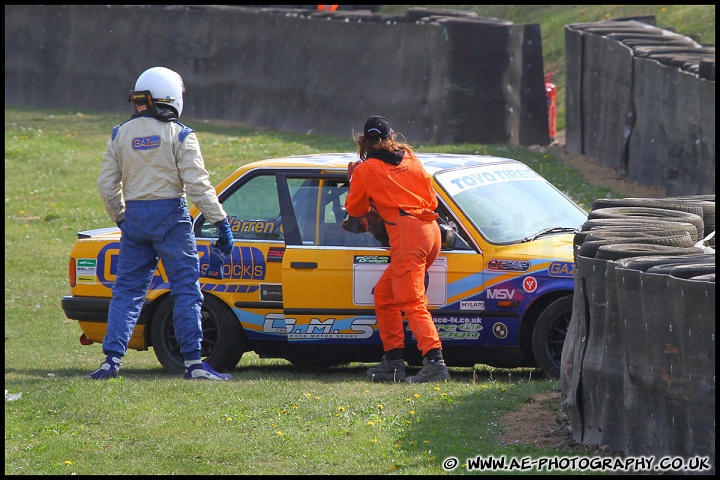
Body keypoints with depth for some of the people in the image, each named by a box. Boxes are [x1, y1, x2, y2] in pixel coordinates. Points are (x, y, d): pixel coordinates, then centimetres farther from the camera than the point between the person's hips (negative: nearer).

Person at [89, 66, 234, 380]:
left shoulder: (121, 135, 8)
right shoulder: (179, 135, -6)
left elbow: (107, 185, 8)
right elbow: (197, 184, -11)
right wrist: (221, 222, -8)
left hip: (134, 215, 4)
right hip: (170, 214, -4)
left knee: (127, 288, 9)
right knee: (186, 289, 1)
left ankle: (112, 358, 0)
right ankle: (193, 362, -2)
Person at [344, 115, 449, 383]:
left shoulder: (366, 170, 4)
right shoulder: (410, 159, 19)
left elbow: (354, 209, 17)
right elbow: (432, 200, 23)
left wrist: (354, 178, 32)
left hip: (406, 233, -7)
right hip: (430, 230, 7)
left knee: (412, 302, -14)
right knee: (384, 295, 17)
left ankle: (435, 362, -29)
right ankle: (394, 363, 15)